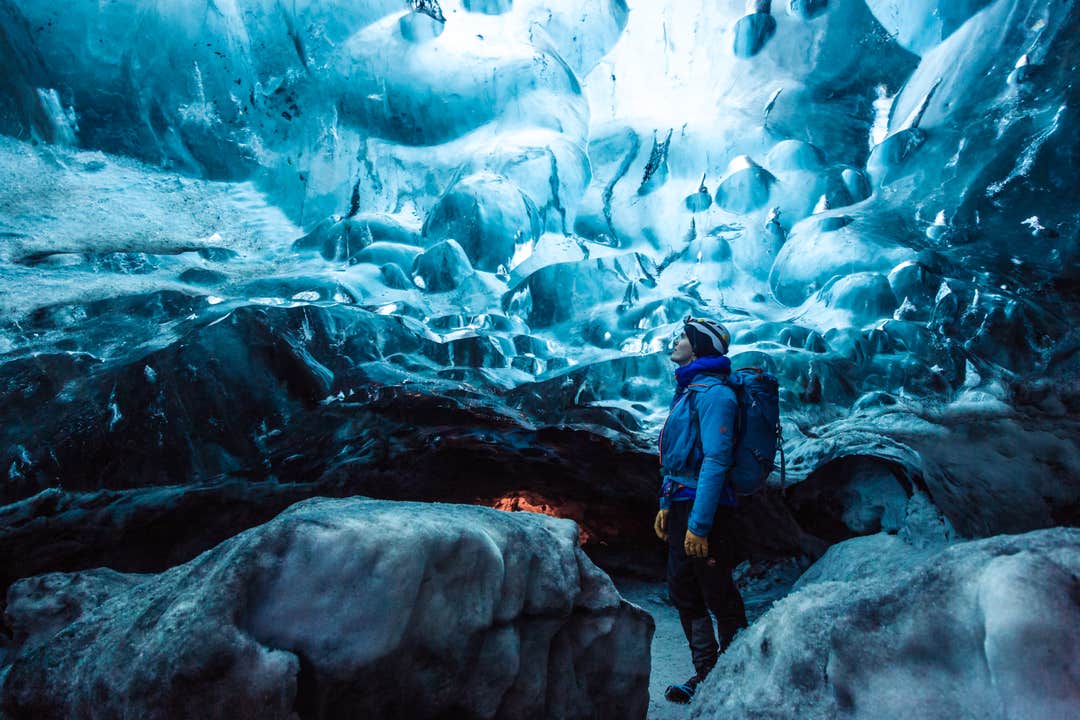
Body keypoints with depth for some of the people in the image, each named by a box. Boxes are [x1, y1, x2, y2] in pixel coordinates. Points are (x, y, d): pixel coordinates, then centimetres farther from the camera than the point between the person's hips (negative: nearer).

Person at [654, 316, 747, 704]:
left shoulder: (713, 393, -15)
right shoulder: (687, 389, 15)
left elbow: (716, 461, -22)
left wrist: (699, 523, -24)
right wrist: (666, 505, 17)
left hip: (703, 507, -9)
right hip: (681, 504, 10)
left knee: (718, 594, 4)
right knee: (683, 591, 15)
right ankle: (706, 673, 29)